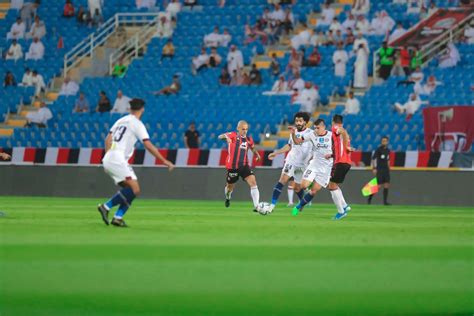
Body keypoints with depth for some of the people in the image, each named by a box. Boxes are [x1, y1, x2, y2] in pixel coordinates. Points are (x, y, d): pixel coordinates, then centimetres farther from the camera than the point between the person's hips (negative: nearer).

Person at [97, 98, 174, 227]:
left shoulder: (121, 120, 18)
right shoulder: (137, 124, -5)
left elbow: (108, 140, 20)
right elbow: (149, 146, -10)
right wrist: (164, 161, -6)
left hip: (108, 159, 9)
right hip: (118, 159, -9)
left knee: (130, 190, 11)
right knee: (134, 189, -15)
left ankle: (118, 217, 0)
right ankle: (106, 207, -21)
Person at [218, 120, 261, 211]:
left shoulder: (249, 139, 7)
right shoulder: (233, 135, -7)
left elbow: (253, 148, 26)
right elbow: (220, 137, -21)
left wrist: (256, 154, 4)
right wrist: (226, 136, -44)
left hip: (244, 165, 3)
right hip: (232, 166, -3)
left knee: (253, 182, -17)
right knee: (230, 186, 15)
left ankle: (256, 206, -22)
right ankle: (228, 197, 52)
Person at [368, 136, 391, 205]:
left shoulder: (388, 150, 11)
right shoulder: (378, 149, -7)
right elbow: (373, 158, -9)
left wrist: (389, 168, 19)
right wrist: (374, 168, -15)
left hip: (386, 170, 6)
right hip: (379, 170, -6)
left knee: (386, 185, -2)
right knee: (379, 186, -8)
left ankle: (385, 201, 1)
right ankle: (369, 198, 9)